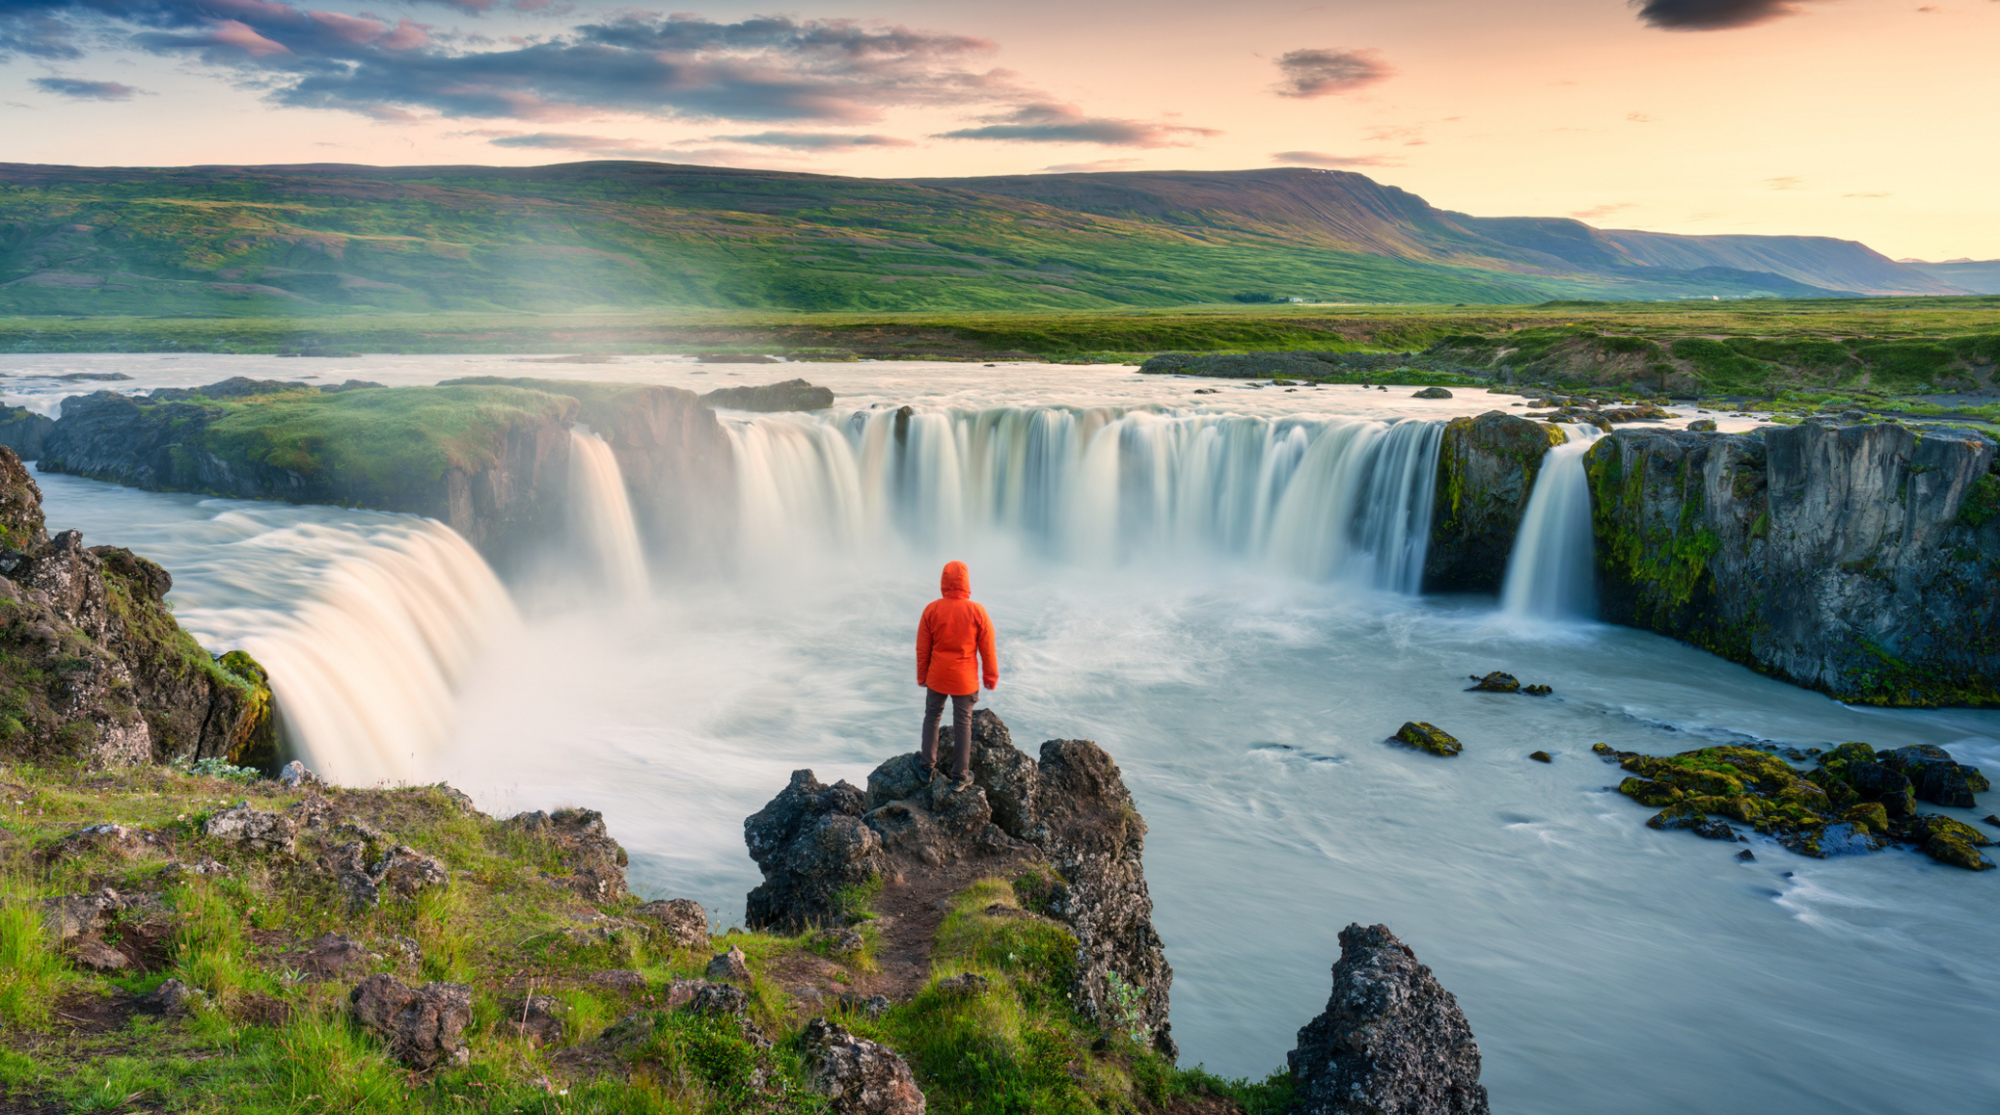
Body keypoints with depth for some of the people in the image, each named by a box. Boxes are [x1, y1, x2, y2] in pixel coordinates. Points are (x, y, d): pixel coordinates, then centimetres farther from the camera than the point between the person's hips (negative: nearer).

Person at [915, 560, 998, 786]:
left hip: (937, 676, 1)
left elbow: (922, 649, -3)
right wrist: (990, 677, 7)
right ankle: (960, 775, 19)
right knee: (963, 723, 11)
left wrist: (922, 676, 11)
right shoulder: (977, 612, -15)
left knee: (932, 716, 21)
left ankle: (926, 767, 27)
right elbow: (987, 649, -7)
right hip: (965, 679, -1)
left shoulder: (931, 610, -11)